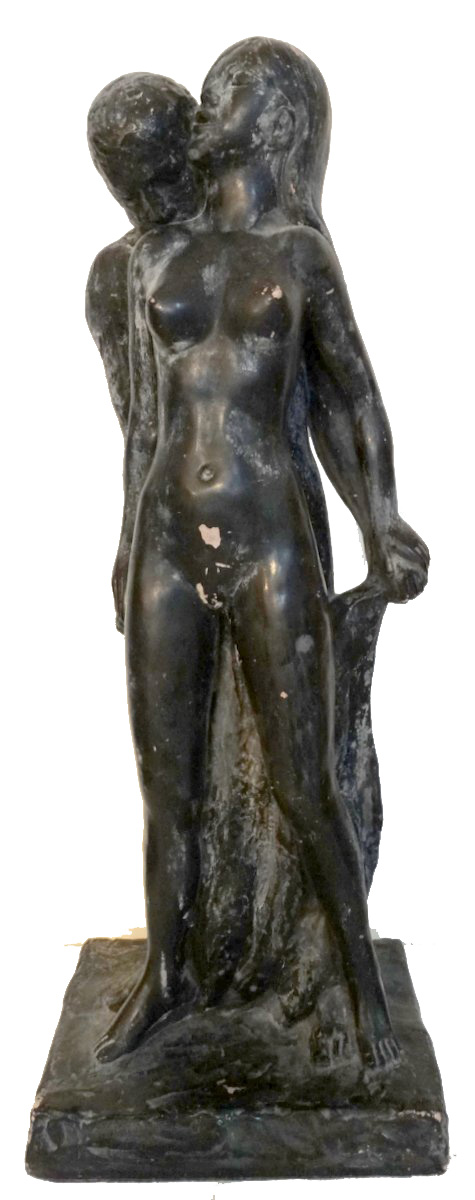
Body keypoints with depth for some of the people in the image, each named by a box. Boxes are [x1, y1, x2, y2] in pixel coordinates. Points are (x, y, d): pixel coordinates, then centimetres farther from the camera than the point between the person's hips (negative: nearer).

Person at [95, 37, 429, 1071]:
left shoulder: (303, 252, 3)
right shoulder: (155, 255, 11)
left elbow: (354, 397, 8)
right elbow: (147, 415, 14)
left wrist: (384, 529, 1)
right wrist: (128, 545, 14)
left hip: (269, 546, -3)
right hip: (167, 546, 4)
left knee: (306, 793, 2)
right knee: (168, 788, 12)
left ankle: (365, 984, 24)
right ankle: (164, 978, 32)